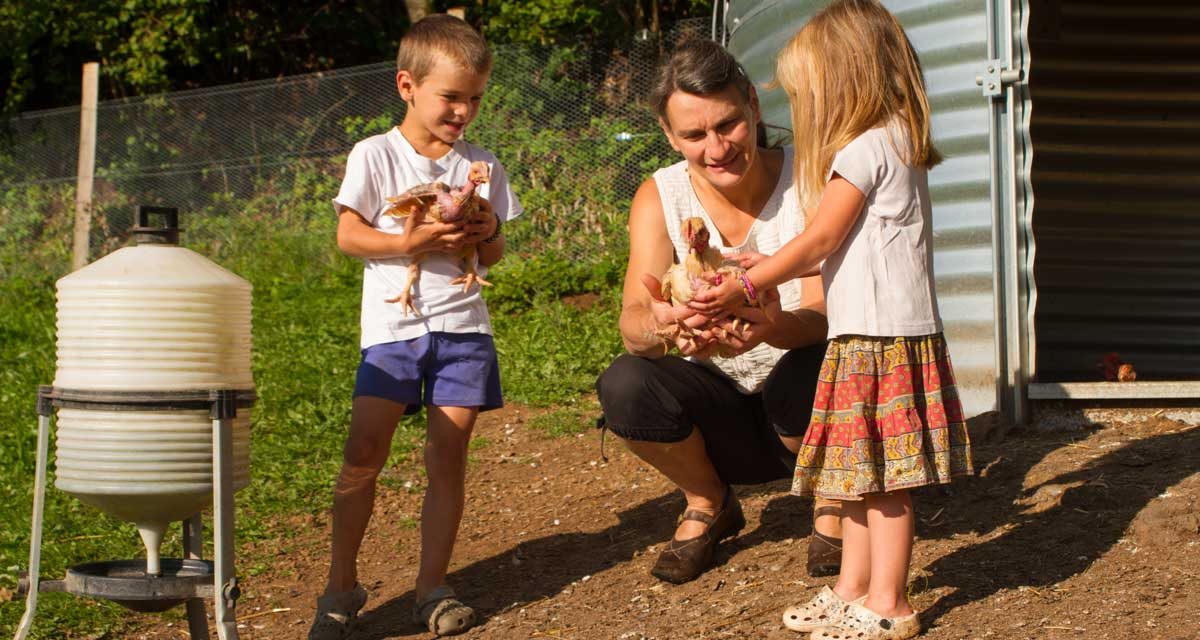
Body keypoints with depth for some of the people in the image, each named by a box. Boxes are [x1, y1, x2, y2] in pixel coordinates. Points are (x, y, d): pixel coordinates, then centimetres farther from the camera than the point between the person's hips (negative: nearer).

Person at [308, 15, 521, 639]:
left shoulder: (481, 166, 10)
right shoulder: (375, 156, 0)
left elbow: (493, 253, 14)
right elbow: (349, 236, -3)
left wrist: (487, 234, -8)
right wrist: (408, 242, -17)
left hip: (463, 326, 3)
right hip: (392, 327, -2)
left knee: (448, 455, 2)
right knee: (362, 454, -7)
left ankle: (433, 588, 11)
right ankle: (341, 587, 6)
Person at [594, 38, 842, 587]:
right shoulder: (661, 197, -9)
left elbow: (824, 313, -23)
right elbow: (632, 321, -20)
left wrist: (774, 326, -48)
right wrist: (660, 325, -46)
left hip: (795, 403, -2)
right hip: (723, 412, 3)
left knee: (807, 373, -36)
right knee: (624, 385, -27)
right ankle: (708, 504, 4)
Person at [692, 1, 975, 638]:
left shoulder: (865, 149, -13)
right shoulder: (896, 144, 17)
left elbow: (817, 242, -11)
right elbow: (837, 250, 20)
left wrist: (744, 286, -4)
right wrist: (765, 269, 22)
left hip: (877, 337, -10)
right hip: (890, 331, 10)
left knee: (879, 476, -3)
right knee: (861, 473, 14)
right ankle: (853, 589, 22)